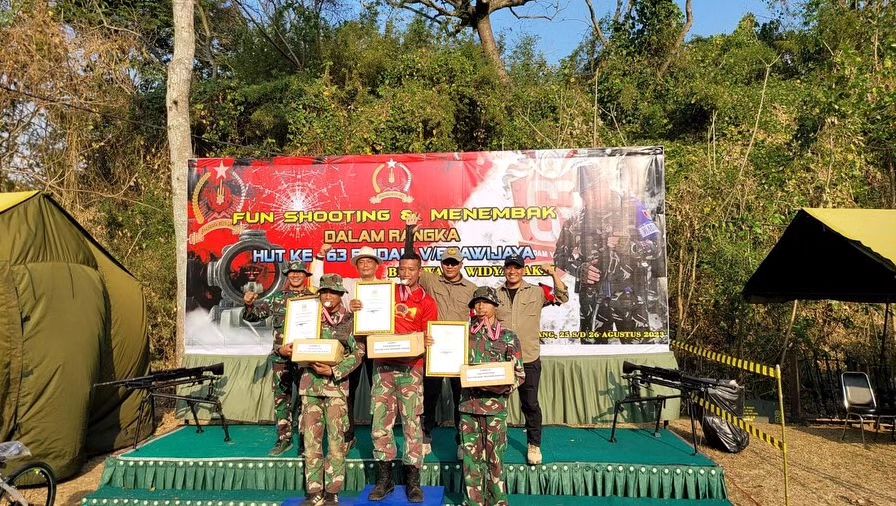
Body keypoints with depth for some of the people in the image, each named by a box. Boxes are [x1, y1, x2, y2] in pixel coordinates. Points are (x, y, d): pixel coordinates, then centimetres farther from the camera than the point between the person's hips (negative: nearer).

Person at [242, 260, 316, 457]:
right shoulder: (276, 298, 8)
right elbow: (251, 316, 9)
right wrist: (248, 304, -13)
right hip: (280, 358, 3)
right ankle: (284, 439, 21)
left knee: (304, 398, 4)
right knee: (281, 398, 9)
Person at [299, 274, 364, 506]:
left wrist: (334, 371, -15)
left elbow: (358, 353, -5)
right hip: (310, 382, 3)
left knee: (336, 439, -1)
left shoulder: (350, 320, 1)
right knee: (311, 439, 5)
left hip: (336, 384, -3)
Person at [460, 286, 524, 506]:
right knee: (471, 456, 8)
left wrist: (505, 387, -14)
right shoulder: (466, 332, 9)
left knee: (495, 458, 4)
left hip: (495, 405, -3)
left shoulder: (508, 337, 1)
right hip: (468, 403, 3)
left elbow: (519, 373, 2)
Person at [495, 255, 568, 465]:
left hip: (529, 359, -2)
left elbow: (562, 298, -7)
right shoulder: (495, 294, 6)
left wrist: (554, 274, -16)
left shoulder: (536, 292, 0)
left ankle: (534, 445, 22)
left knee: (530, 404, 5)